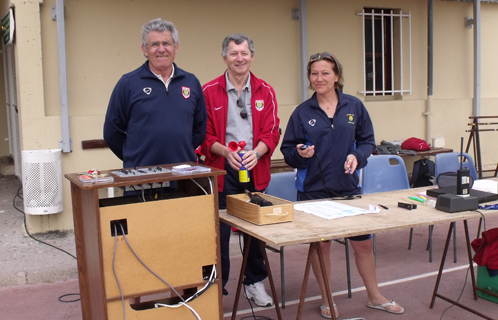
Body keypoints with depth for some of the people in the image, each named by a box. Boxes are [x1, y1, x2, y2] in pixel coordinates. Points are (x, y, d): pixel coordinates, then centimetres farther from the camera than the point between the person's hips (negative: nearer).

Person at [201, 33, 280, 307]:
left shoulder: (265, 92, 6)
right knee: (219, 231, 0)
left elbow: (272, 132, 3)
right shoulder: (209, 91, 0)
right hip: (222, 171, -2)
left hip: (255, 170, 2)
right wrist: (226, 151, -18)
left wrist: (256, 152, -16)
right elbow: (205, 135, -1)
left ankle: (254, 283, 30)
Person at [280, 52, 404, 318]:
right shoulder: (302, 112, -2)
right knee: (320, 245, 9)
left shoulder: (354, 106, 2)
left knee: (363, 243, 10)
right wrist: (300, 153, -21)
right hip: (314, 189, -1)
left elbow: (367, 140, 7)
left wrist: (357, 156, -12)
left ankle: (374, 296, 32)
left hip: (348, 187, 2)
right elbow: (287, 150, 0)